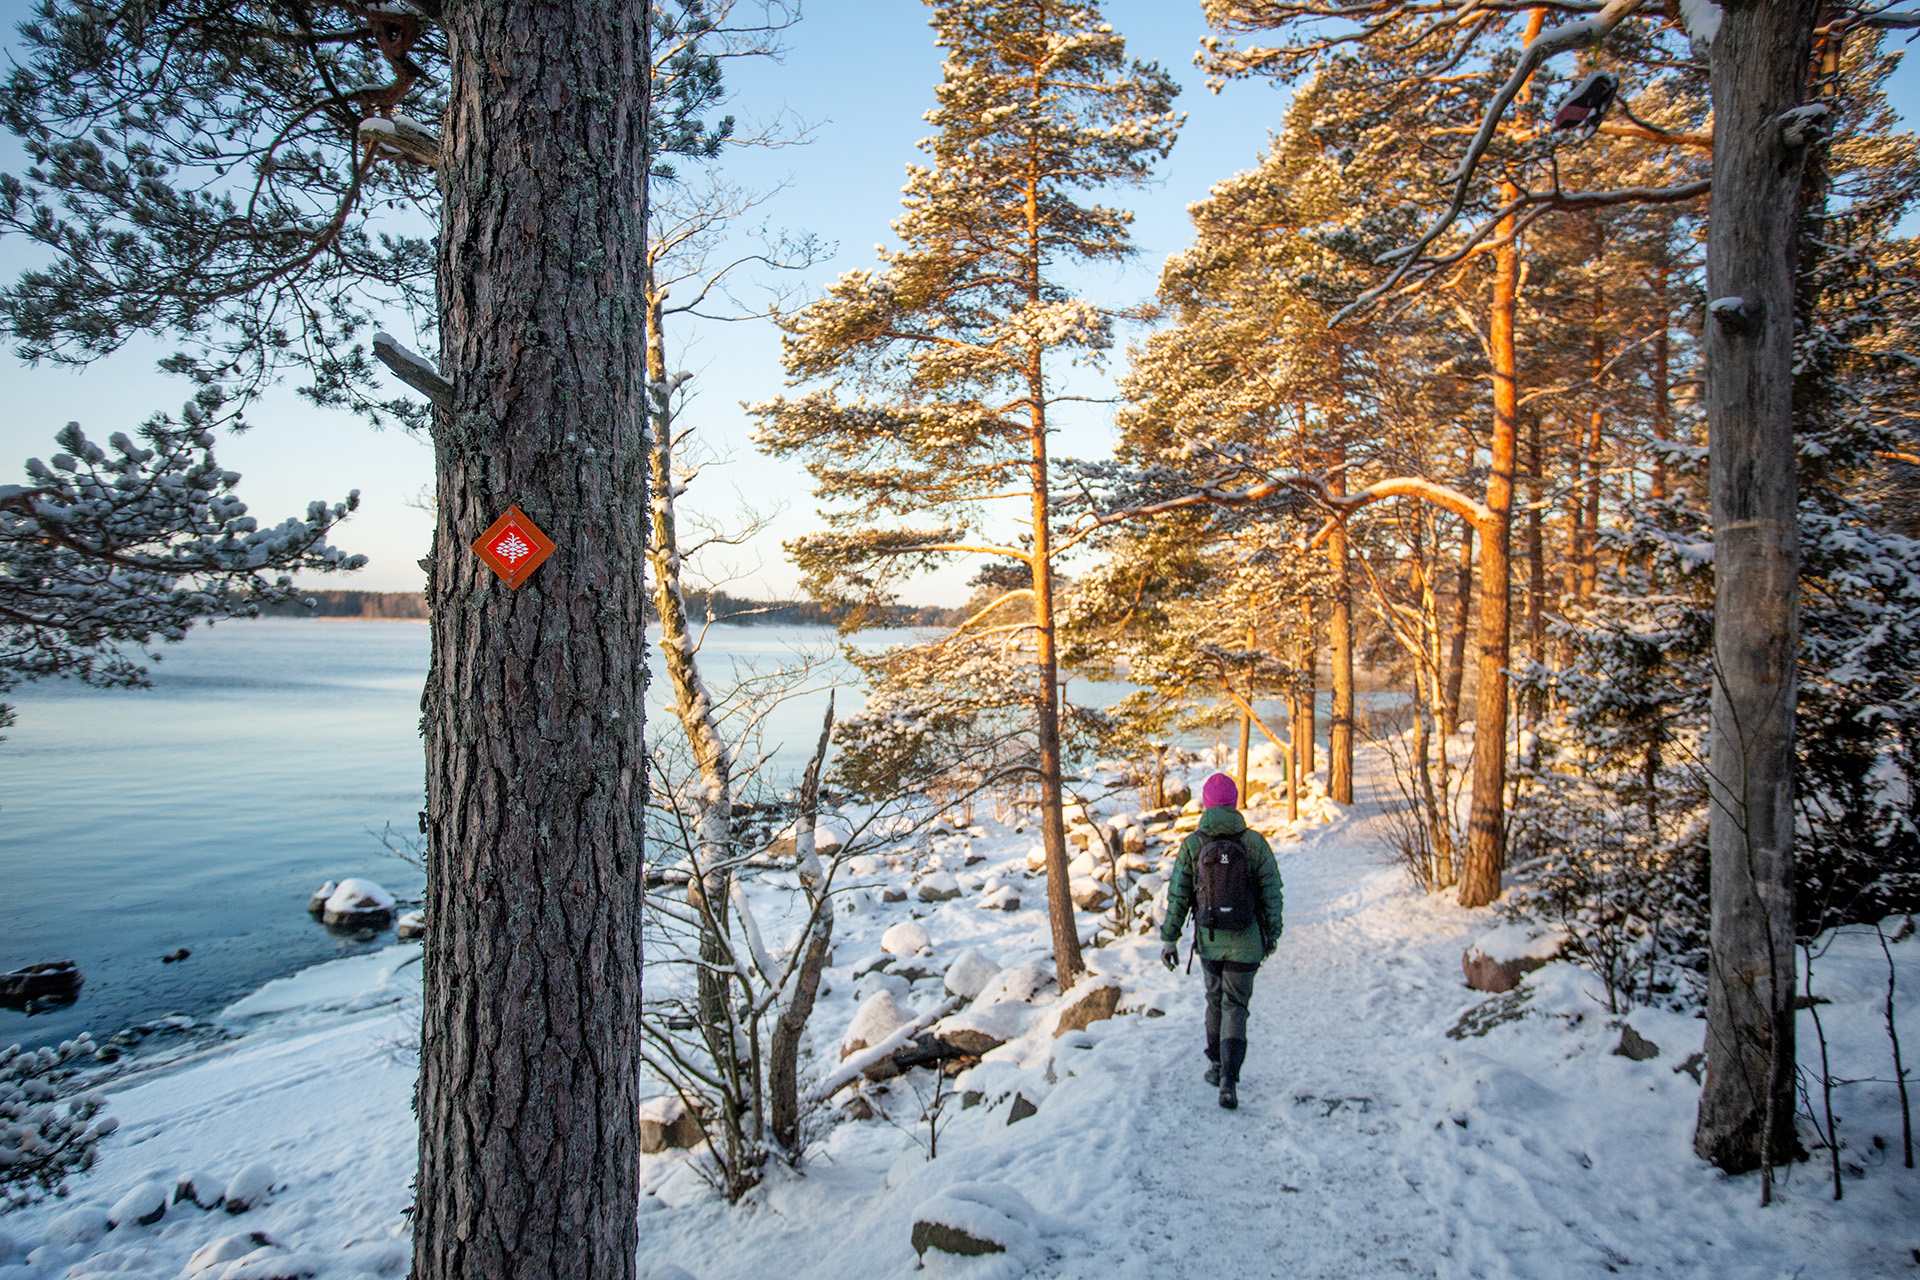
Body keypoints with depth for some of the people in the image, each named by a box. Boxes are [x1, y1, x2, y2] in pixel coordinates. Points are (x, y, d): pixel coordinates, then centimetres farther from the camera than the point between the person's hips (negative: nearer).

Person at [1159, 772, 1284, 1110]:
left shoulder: (1192, 844, -6)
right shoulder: (1255, 842, -8)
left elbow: (1177, 896, -3)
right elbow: (1272, 894, -2)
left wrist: (1169, 938, 5)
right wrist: (1272, 933, 11)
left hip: (1208, 940, 1)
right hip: (1245, 942, -1)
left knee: (1215, 1000, 21)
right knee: (1235, 1006, 6)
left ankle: (1216, 1066, 31)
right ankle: (1229, 1080, -6)